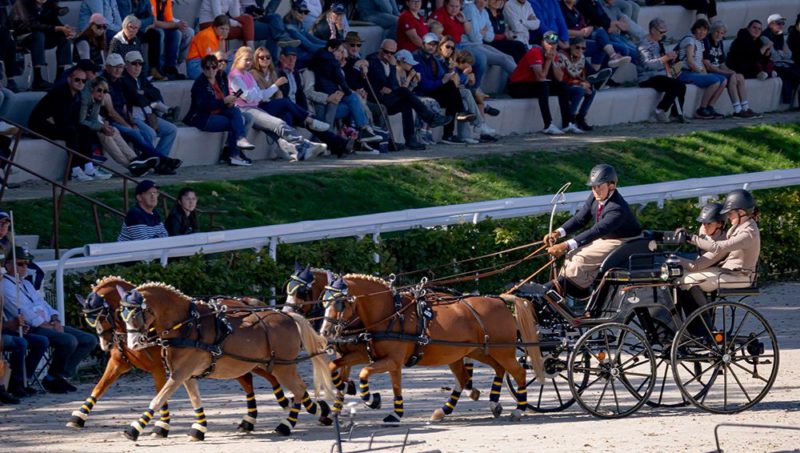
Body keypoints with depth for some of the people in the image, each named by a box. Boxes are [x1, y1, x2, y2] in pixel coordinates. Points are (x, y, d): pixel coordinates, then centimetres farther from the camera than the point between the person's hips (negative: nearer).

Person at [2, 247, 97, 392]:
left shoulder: (27, 284, 25)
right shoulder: (6, 286, -6)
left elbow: (43, 303, 22)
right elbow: (23, 312, -14)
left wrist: (55, 321, 2)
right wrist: (47, 326, -15)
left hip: (48, 325, 10)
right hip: (29, 329, -10)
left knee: (90, 340, -2)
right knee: (69, 341, -32)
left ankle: (62, 375, -6)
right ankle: (52, 378, -14)